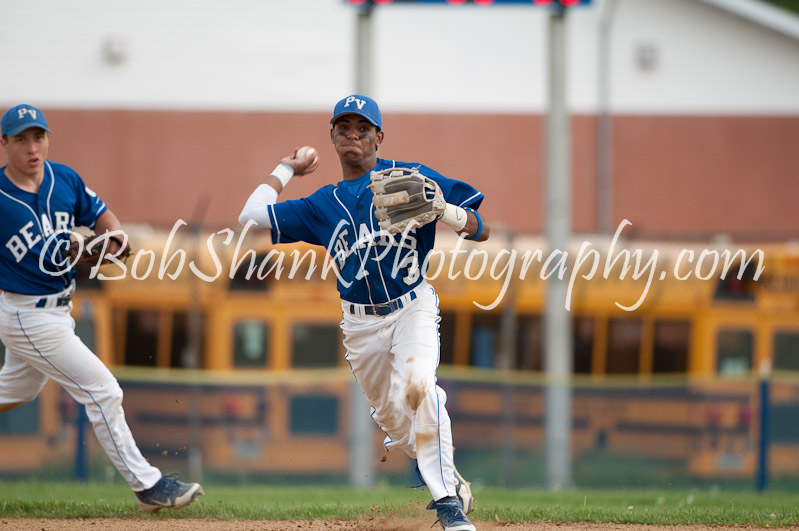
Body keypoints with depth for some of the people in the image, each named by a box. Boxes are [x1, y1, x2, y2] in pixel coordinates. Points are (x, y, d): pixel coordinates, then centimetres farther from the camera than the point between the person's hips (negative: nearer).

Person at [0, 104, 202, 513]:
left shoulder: (65, 180, -3)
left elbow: (98, 213, 12)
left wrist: (113, 234, -9)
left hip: (58, 308, 8)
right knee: (102, 391, -8)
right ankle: (146, 486, 0)